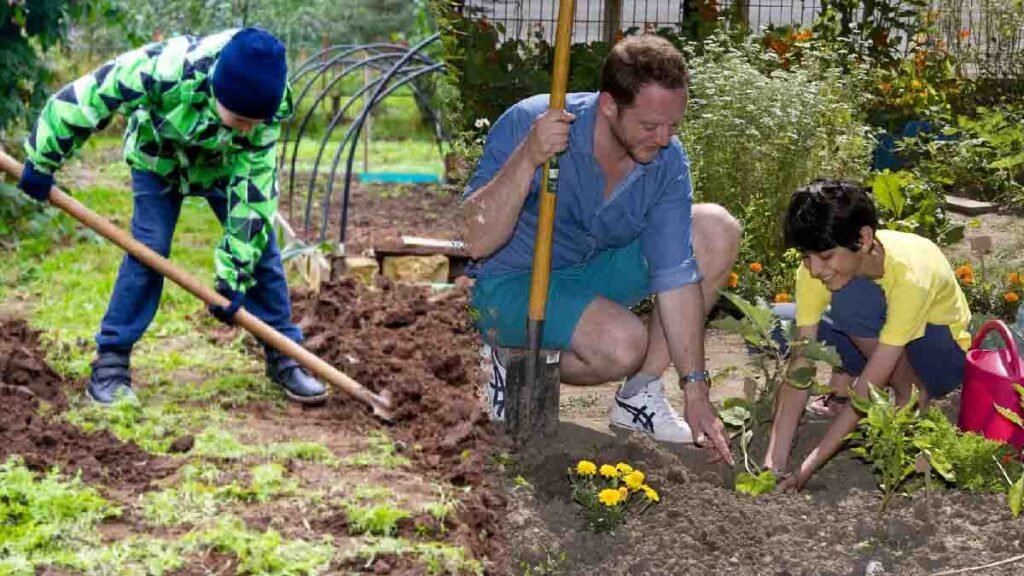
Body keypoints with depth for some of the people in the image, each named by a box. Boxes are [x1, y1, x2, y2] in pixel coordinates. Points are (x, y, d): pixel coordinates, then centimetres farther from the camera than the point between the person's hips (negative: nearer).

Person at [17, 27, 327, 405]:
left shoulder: (269, 106, -34)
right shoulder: (167, 69, -45)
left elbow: (255, 185, -28)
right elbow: (86, 95, -33)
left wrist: (234, 274, -30)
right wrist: (42, 160, -22)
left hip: (226, 165, 2)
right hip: (159, 159, -2)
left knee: (260, 249, -5)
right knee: (148, 251, -13)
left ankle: (284, 356, 8)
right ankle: (111, 361, -2)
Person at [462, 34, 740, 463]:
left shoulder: (667, 161, -15)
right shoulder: (527, 124, -28)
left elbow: (676, 277, -14)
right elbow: (474, 243, -32)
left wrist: (696, 389, -17)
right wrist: (528, 158, -44)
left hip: (595, 269, 6)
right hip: (512, 283, -6)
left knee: (719, 232, -10)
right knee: (623, 343, -33)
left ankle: (640, 393, -3)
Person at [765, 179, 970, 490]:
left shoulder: (910, 275, -37)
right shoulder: (815, 269, -22)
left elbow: (868, 388, -37)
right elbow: (801, 369, -25)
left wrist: (805, 471, -39)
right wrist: (774, 462, -35)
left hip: (941, 354, -5)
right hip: (873, 347, 5)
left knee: (854, 298, -34)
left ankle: (914, 397, -12)